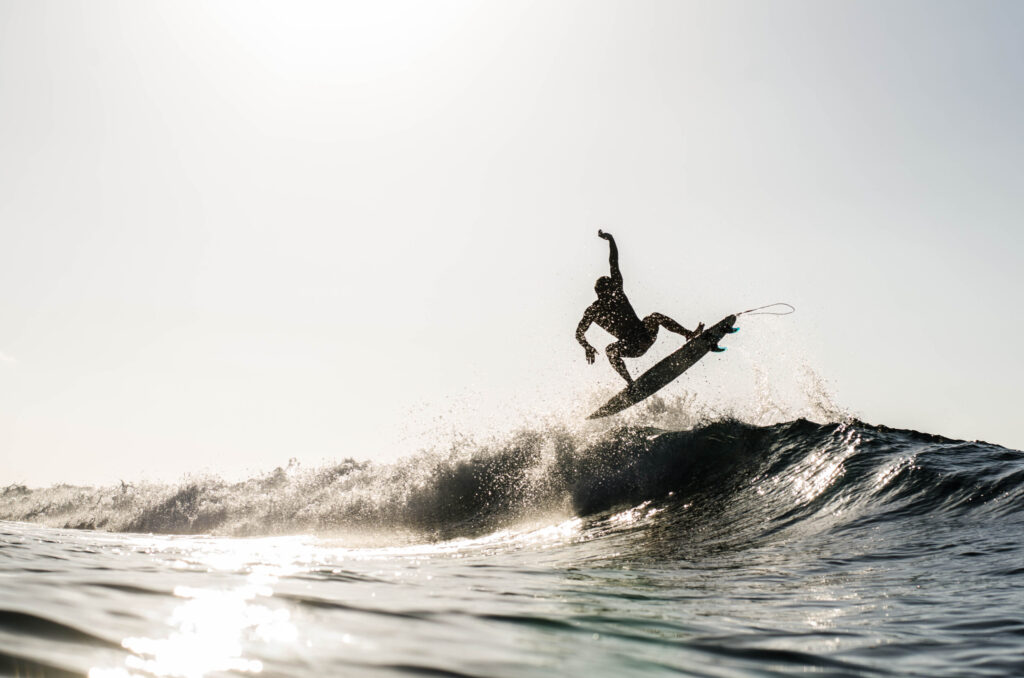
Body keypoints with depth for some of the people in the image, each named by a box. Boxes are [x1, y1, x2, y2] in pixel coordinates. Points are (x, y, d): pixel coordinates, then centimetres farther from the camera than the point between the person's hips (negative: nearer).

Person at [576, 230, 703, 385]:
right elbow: (579, 333, 4)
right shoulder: (593, 310, 3)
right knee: (610, 349, -33)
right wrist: (588, 348, -13)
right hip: (629, 346, -4)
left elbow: (614, 264, 11)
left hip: (645, 335, 4)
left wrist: (611, 239, 13)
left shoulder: (617, 292, 11)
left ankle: (690, 335, -19)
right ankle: (630, 383, -33)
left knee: (655, 317, -19)